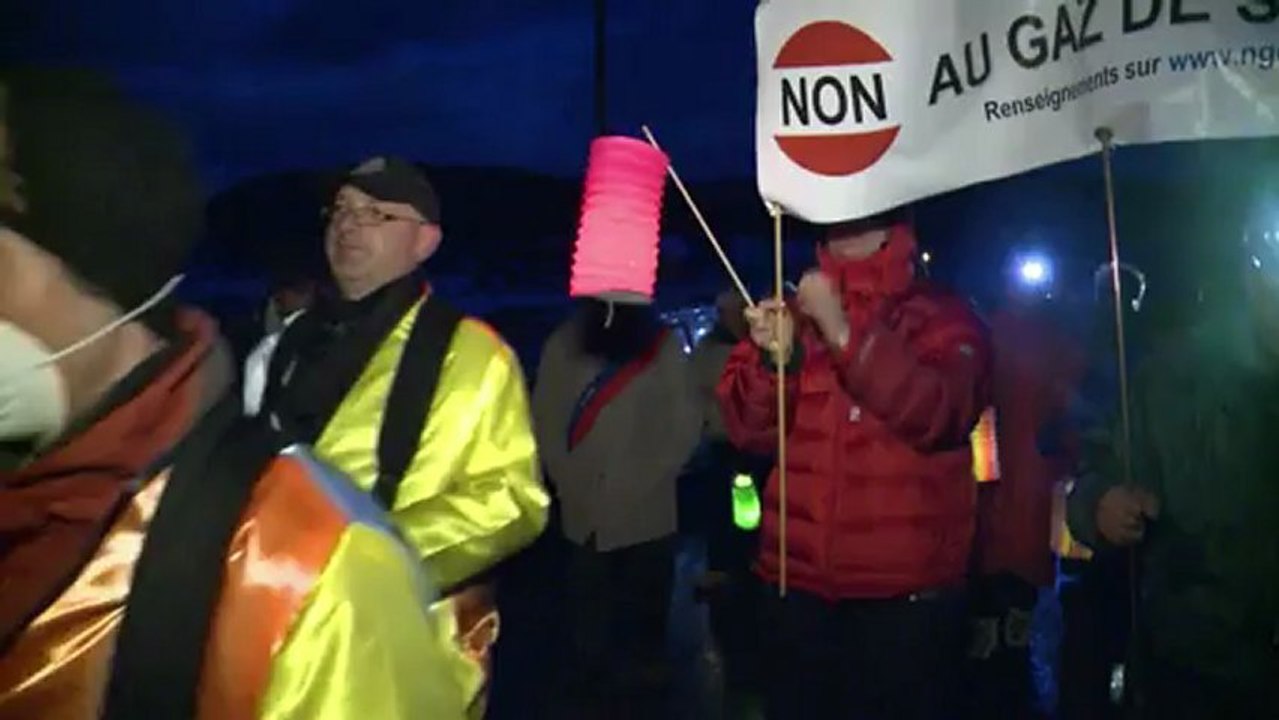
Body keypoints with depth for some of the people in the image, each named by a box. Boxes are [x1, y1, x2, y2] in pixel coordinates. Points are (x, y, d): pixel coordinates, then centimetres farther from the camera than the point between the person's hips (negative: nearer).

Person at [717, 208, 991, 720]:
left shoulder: (943, 319, 1)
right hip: (801, 581, 3)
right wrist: (771, 360, -15)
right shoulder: (796, 315, 8)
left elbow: (939, 415, -17)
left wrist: (843, 333, -22)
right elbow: (749, 430, 3)